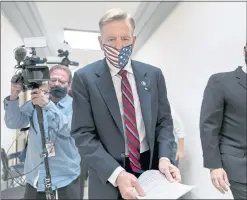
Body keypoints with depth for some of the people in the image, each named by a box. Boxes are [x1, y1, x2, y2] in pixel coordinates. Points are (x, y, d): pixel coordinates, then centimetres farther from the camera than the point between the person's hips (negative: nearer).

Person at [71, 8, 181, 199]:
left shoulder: (153, 74, -1)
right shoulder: (85, 78, -10)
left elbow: (164, 121, 3)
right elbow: (84, 134, -13)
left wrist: (164, 158, -13)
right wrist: (117, 173, -23)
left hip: (152, 166, 3)